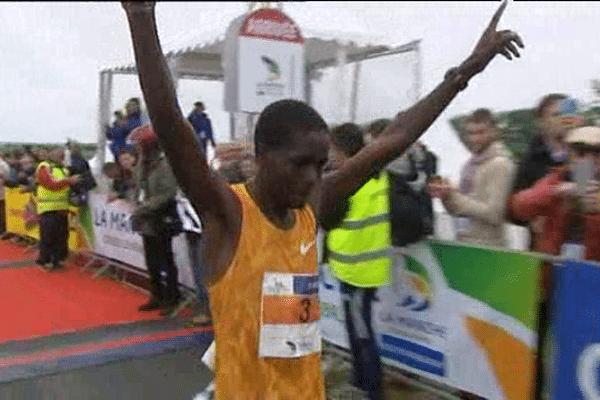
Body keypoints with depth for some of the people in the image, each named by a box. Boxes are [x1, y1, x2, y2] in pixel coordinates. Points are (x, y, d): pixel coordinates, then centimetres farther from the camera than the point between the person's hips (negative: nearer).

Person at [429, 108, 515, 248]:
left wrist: (455, 195, -18)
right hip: (463, 243, 7)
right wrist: (447, 195, -4)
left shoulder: (499, 164, -10)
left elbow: (494, 213, -18)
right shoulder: (470, 163, 14)